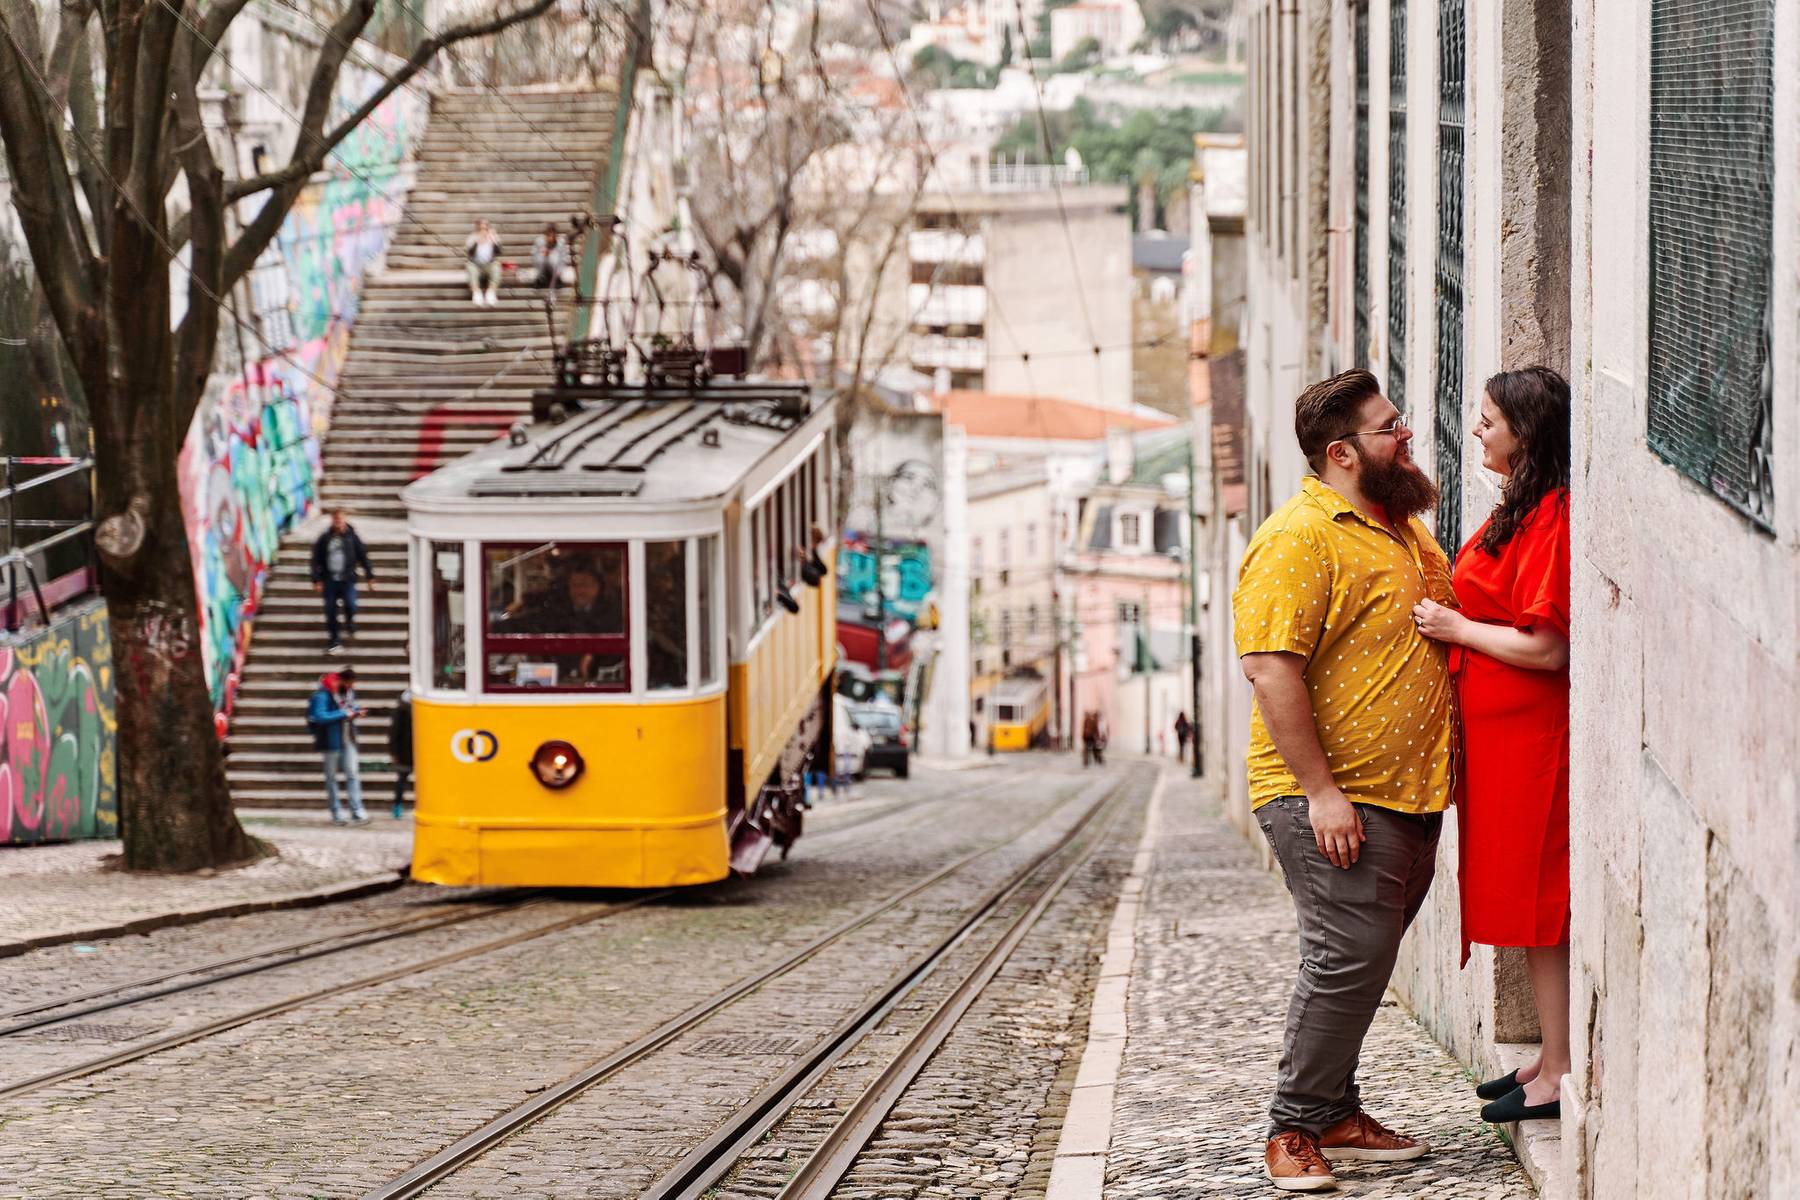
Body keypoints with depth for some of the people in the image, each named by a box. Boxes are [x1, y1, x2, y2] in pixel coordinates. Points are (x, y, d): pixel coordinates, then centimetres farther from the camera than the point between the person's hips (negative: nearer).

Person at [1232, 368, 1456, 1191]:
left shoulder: (1404, 529, 16)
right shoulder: (1297, 539, -13)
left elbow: (1446, 628, 30)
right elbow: (1270, 669, -20)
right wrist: (1321, 791, -22)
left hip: (1411, 795, 8)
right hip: (1333, 801, -8)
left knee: (1364, 961, 12)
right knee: (1347, 956, -11)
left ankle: (1333, 1113, 20)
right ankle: (1295, 1129, -1)